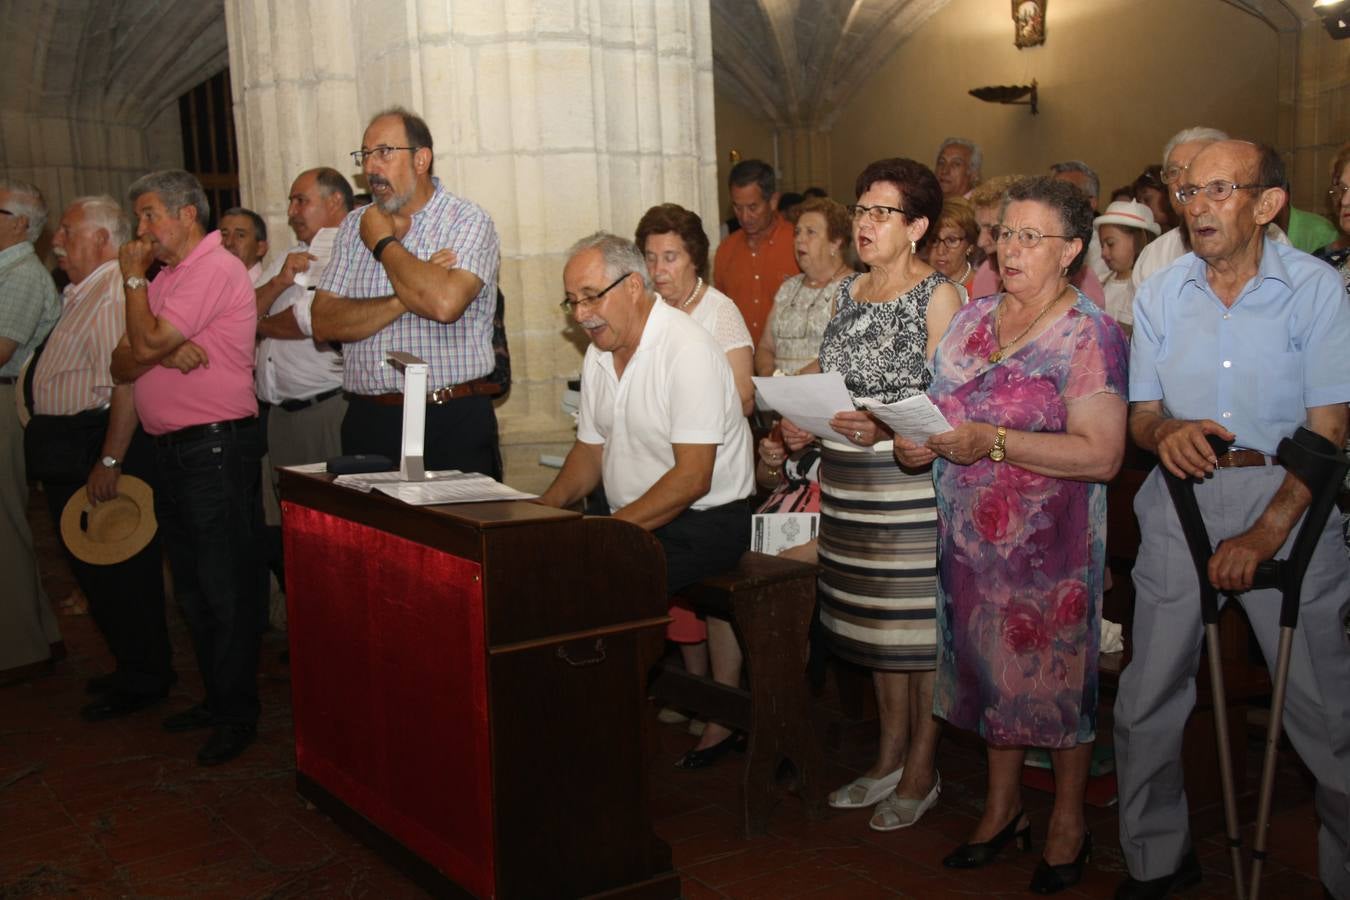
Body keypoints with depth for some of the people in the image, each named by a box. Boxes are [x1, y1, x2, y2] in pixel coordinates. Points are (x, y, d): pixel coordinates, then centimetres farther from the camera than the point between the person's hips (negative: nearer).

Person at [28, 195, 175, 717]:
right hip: (69, 449, 11)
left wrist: (110, 461, -27)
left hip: (95, 447, -10)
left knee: (118, 571, -1)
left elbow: (129, 381, -25)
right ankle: (132, 669, 29)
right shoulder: (83, 293, 17)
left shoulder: (116, 293, -17)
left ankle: (141, 681, 12)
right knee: (94, 569, 16)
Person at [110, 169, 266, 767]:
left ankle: (237, 715, 7)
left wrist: (132, 278, -3)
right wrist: (167, 353, -11)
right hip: (172, 449, 10)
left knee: (226, 589, -3)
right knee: (192, 589, 16)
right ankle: (215, 698, 28)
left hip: (216, 448, -10)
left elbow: (148, 343, -17)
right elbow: (123, 365, 10)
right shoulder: (166, 278, 18)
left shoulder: (216, 269, -10)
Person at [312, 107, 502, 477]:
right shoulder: (355, 226, 12)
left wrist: (383, 243, -6)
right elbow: (323, 323, 3)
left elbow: (445, 303, -22)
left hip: (453, 423, -4)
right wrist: (404, 301, -12)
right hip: (367, 421, 4)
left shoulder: (468, 221, -3)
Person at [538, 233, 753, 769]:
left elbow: (692, 477, -23)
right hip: (631, 518, 9)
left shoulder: (688, 351, -17)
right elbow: (591, 449, 17)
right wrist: (546, 509, 1)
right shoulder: (599, 354, 10)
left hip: (704, 521, -8)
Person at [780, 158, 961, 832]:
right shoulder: (847, 294, 14)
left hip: (914, 480, -6)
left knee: (920, 625, 1)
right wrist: (800, 424, 2)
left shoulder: (938, 296, -6)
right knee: (874, 622, 13)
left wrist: (886, 427, -27)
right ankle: (889, 757, 27)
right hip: (849, 482, 7)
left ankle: (921, 773, 15)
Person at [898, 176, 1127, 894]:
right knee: (990, 665, 15)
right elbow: (940, 406, 17)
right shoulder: (972, 318, 10)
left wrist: (992, 443, -23)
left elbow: (1101, 455, -19)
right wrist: (917, 440, -5)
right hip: (970, 538, 6)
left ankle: (1068, 821, 25)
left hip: (1050, 544, -5)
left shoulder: (1090, 335, -10)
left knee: (1055, 672, 6)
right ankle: (1003, 807, 33)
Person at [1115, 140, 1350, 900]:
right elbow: (1141, 414, 8)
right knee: (1147, 701, 5)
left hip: (1288, 496, -3)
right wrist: (1167, 431, -17)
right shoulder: (1160, 293, 5)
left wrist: (1265, 533, -16)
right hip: (1181, 500, 3)